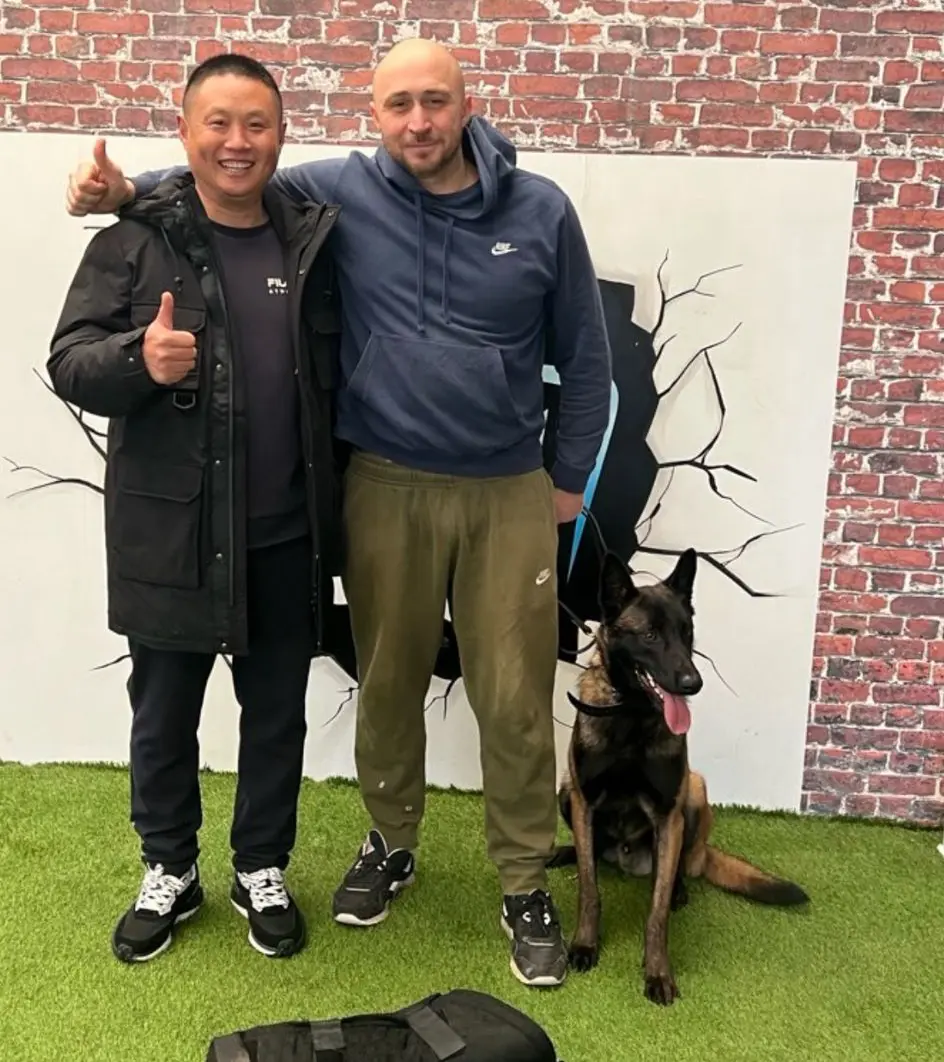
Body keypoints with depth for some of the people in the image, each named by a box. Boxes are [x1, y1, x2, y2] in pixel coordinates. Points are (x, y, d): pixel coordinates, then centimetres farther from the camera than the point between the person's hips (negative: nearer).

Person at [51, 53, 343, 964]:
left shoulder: (312, 241, 4)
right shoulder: (134, 241, -4)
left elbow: (339, 371, 12)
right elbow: (68, 364, -8)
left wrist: (336, 505, 3)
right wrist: (139, 360, -29)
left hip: (288, 535, 2)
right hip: (170, 531, -2)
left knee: (278, 712, 14)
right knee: (163, 713, 13)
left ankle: (262, 870, 34)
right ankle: (168, 872, 35)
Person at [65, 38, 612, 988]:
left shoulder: (540, 211, -1)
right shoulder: (340, 193, -1)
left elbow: (585, 356, 6)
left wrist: (571, 478, 8)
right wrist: (129, 189, -5)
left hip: (510, 494, 0)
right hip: (385, 489, 1)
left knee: (515, 699, 4)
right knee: (388, 683, 14)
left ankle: (524, 886, 24)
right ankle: (390, 842, 38)